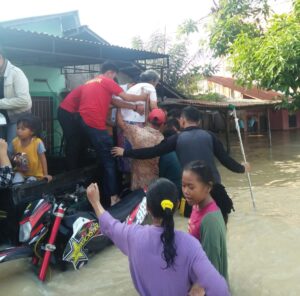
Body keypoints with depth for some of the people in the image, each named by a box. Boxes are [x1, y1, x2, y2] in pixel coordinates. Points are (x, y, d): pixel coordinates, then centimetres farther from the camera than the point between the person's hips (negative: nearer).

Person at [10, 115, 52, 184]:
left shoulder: (37, 142, -19)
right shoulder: (15, 142, -7)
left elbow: (43, 159, -12)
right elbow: (12, 156, 9)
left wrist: (45, 174, -13)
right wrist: (15, 159, -14)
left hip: (35, 174, -3)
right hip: (20, 172, 3)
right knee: (16, 183, -23)